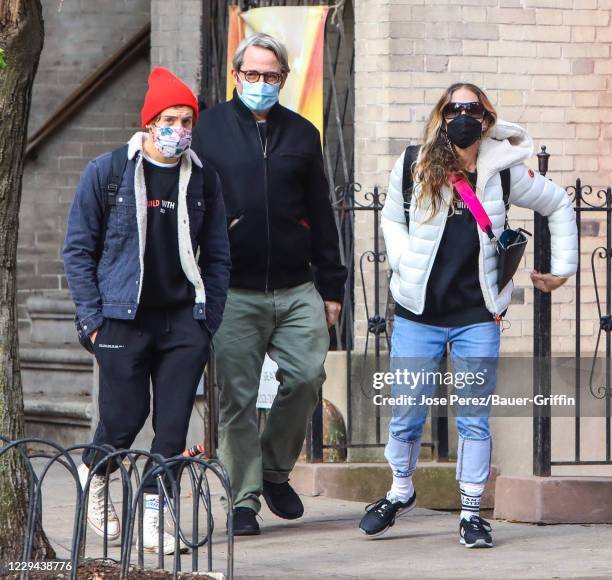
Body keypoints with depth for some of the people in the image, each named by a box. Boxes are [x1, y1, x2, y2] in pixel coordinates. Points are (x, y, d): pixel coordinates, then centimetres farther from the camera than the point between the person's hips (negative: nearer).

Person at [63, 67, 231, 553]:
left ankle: (153, 516, 4)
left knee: (174, 425, -4)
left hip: (184, 321, 3)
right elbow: (78, 249, 2)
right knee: (125, 417, -3)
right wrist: (93, 319, -4)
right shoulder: (107, 172, -1)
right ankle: (93, 473, 28)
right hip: (123, 319, -2)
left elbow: (217, 255, 13)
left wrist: (209, 321, 5)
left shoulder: (203, 178, 7)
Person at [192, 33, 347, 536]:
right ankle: (245, 499, 6)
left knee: (307, 377, -8)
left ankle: (276, 470, 15)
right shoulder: (210, 129, 5)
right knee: (238, 398, -2)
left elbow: (321, 215, 15)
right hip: (233, 292, -2)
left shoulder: (302, 134, 13)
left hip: (297, 291, 2)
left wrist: (331, 286, 11)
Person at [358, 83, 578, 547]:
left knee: (474, 419, 2)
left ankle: (472, 512, 13)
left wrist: (563, 267, 10)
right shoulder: (414, 167, -1)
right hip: (419, 313, 1)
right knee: (406, 416, 6)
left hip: (478, 317, 0)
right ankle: (401, 492, 30)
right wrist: (403, 261, -2)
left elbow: (559, 205, 13)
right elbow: (392, 218, 15)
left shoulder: (504, 173, -1)